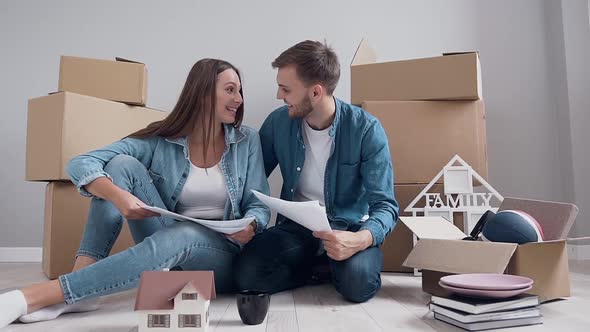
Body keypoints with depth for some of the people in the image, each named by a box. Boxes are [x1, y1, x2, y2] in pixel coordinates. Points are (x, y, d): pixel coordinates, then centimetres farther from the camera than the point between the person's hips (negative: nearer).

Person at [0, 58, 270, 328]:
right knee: (122, 164, -15)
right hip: (170, 242, 1)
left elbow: (259, 206, 0)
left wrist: (250, 227, -24)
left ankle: (33, 296, -35)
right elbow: (81, 165, -10)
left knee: (176, 237, -37)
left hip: (224, 254, -1)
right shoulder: (161, 140, -2)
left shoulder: (247, 140, 0)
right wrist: (119, 195, -31)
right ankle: (80, 287, -25)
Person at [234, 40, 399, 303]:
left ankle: (336, 269, 3)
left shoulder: (366, 130, -14)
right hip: (295, 227, 3)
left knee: (357, 282, -33)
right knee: (247, 273, -24)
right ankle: (321, 268, 3)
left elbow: (385, 205, -15)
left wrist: (361, 239, -36)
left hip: (349, 226, -2)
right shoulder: (278, 122, -4)